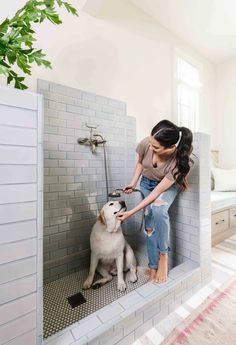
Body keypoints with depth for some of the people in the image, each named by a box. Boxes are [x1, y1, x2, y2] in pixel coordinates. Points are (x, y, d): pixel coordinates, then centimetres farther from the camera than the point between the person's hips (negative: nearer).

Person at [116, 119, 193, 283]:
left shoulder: (179, 160, -36)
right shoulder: (145, 144, -29)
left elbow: (157, 192, -33)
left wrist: (131, 212, -32)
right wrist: (133, 183, -13)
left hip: (168, 185, -2)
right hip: (147, 183, 3)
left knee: (158, 210, -33)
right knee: (150, 225, -3)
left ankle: (163, 255, -7)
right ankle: (153, 268, 16)